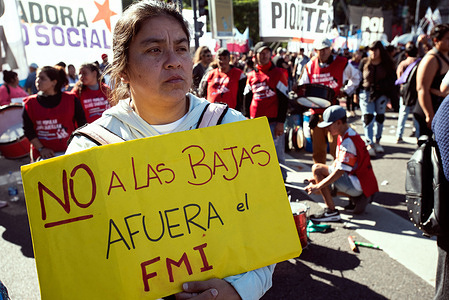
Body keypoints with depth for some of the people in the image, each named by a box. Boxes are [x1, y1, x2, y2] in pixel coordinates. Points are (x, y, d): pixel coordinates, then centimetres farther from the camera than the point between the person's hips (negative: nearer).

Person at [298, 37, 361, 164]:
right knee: (318, 149, 9)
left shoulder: (342, 63, 0)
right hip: (316, 112, 3)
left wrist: (346, 91, 4)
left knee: (336, 147, -7)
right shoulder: (310, 66, 6)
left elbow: (356, 77, 16)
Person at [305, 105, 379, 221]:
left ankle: (331, 212, -16)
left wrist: (317, 187, -22)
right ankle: (355, 199, 15)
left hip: (359, 185, -10)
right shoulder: (344, 136, 10)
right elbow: (338, 161, 17)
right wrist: (319, 177, 10)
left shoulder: (349, 141, -21)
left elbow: (340, 171, -25)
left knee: (317, 168, -16)